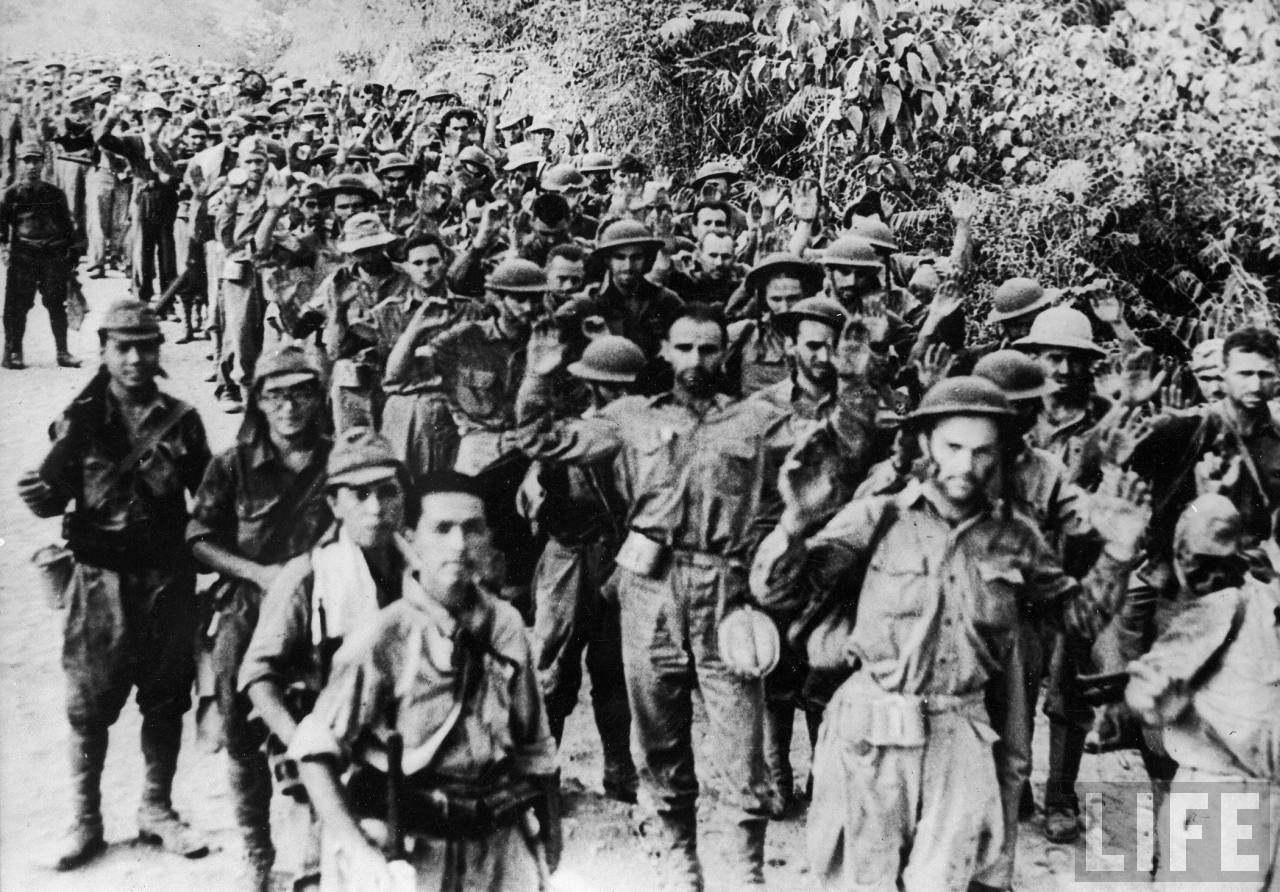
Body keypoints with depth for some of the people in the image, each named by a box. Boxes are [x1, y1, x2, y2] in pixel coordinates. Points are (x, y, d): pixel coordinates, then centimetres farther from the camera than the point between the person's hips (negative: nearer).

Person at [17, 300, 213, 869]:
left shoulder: (180, 420, 2)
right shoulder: (82, 420, -3)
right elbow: (55, 495, -8)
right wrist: (42, 496, -28)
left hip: (168, 576, 2)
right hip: (102, 576, -2)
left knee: (166, 698, 10)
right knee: (90, 701, 4)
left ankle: (157, 810, 26)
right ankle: (85, 820, 19)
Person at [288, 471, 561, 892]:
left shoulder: (505, 626, 1)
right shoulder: (384, 639, -12)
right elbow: (316, 752, -10)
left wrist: (548, 833, 15)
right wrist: (356, 848, -18)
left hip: (499, 844, 4)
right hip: (409, 849, -4)